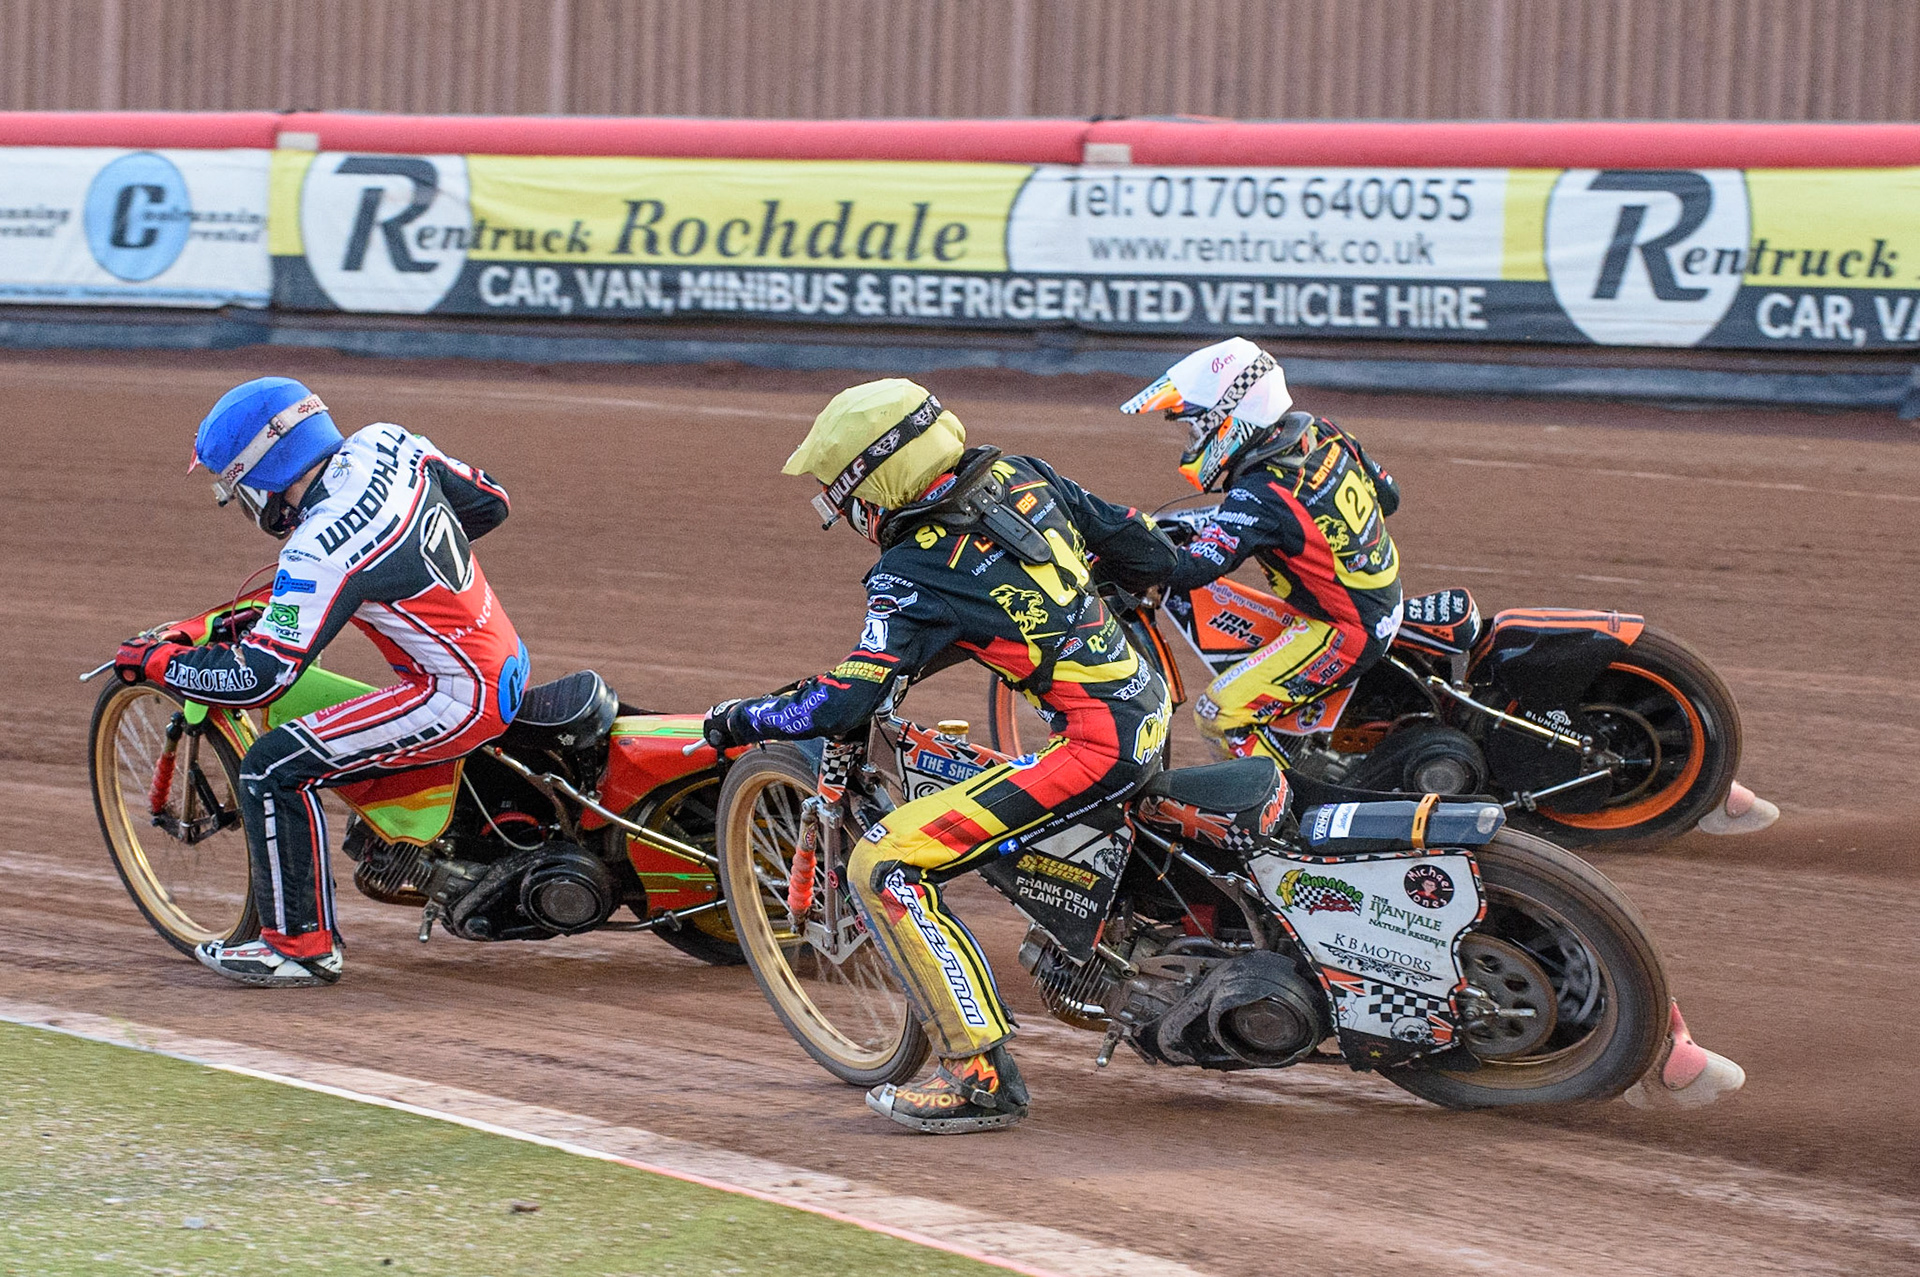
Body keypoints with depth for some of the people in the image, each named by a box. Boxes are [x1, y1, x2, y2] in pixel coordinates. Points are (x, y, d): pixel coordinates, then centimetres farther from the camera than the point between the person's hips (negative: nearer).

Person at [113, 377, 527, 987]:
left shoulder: (321, 556, -22)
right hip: (505, 658, 9)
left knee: (274, 771, -9)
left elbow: (256, 679, -21)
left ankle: (300, 945, -1)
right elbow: (489, 502, 14)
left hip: (461, 698, -9)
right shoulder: (387, 446, -1)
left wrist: (156, 662, -6)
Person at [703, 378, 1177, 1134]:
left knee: (884, 865, -10)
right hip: (1152, 709, 9)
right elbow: (1148, 553, 15)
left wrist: (740, 720, 2)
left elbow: (842, 707, -15)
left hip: (1096, 744, -9)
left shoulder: (912, 576, -12)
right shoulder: (1022, 478, 7)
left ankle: (978, 1072, -12)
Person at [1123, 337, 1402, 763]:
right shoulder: (1320, 432, -4)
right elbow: (1388, 495, 11)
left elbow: (1190, 570, -36)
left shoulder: (1261, 496, -28)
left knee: (1218, 714, -7)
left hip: (1342, 634, -9)